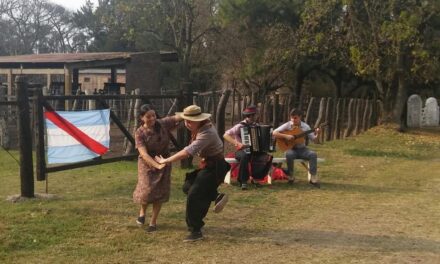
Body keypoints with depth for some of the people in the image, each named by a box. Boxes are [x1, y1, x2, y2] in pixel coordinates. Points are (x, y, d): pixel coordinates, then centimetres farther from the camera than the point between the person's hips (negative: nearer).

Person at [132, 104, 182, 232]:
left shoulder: (163, 124, -14)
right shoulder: (139, 133, -19)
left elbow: (178, 117, -20)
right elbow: (144, 154, -27)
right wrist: (157, 165, -40)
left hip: (164, 161, 2)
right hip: (147, 163, -2)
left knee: (160, 192, 3)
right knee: (147, 191, -11)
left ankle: (153, 222, 17)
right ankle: (142, 211, 23)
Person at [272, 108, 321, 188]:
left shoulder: (305, 126, 1)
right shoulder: (287, 125, -4)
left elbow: (314, 140, 2)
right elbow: (274, 133, -13)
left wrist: (316, 134, -20)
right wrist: (286, 136, -23)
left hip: (302, 149, 2)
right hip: (291, 148, -2)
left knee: (313, 154, -27)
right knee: (289, 154, -37)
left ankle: (313, 178, -21)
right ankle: (290, 177, -17)